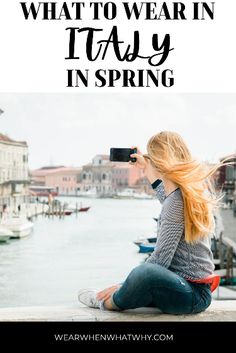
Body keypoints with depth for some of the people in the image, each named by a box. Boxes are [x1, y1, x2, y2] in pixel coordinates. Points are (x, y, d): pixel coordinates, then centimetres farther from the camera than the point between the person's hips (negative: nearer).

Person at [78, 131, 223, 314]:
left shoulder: (177, 201, -21)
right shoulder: (195, 185, 6)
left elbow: (161, 258, -23)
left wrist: (127, 285, -15)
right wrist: (146, 168, 37)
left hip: (193, 294, -10)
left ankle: (108, 303, -11)